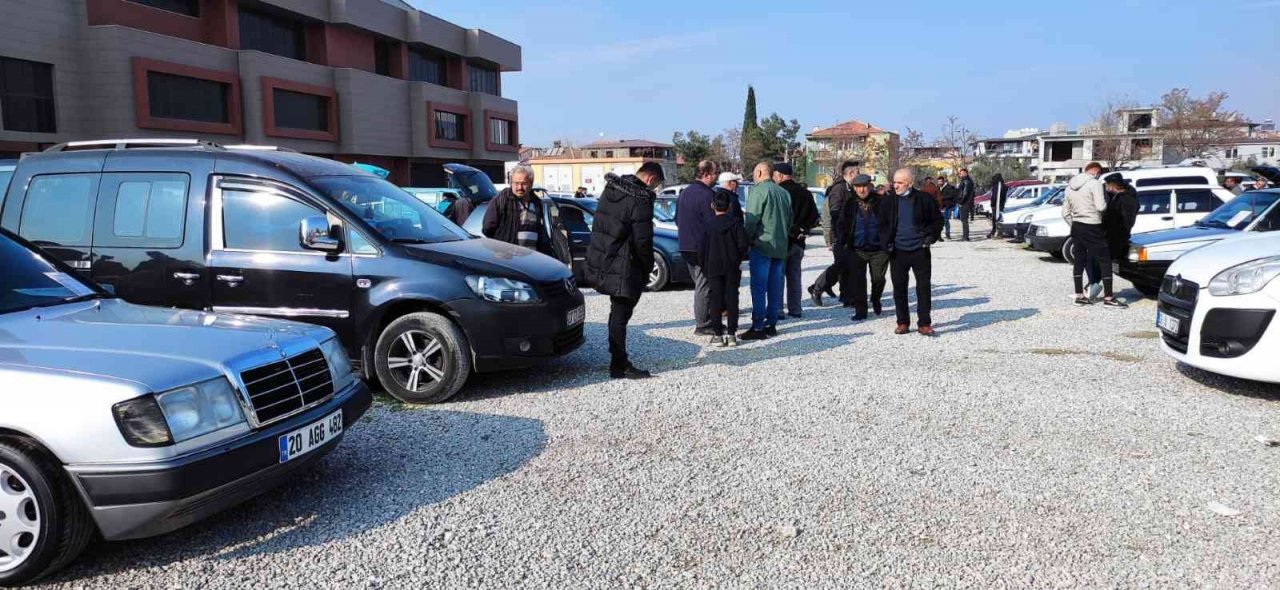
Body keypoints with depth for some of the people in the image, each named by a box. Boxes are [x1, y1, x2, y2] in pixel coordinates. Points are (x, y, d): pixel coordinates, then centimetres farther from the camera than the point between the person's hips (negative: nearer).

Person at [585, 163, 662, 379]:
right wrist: (648, 269, -2)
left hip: (599, 261, 8)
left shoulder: (610, 188, 8)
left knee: (618, 310, 19)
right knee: (620, 313, 0)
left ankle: (619, 360, 26)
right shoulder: (641, 199, -18)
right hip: (621, 268, -8)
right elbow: (643, 241, -18)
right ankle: (619, 366, 7)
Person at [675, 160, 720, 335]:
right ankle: (702, 325, 2)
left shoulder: (684, 193, 13)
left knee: (700, 284, 18)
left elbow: (677, 220, 20)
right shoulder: (706, 195, -16)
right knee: (703, 286, -2)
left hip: (686, 247, 9)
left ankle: (705, 320, 24)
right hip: (702, 247, -9)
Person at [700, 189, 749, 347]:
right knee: (732, 299, 5)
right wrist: (740, 257, 8)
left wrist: (705, 268, 10)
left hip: (714, 268, 0)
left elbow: (703, 249, -1)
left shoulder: (708, 225, -2)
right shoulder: (736, 223, -4)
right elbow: (743, 244, -11)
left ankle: (717, 334, 3)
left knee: (715, 300, 4)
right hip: (733, 268, 0)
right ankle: (731, 334, 5)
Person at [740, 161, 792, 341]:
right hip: (781, 247, 7)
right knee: (775, 288, 11)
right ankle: (771, 324, 16)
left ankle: (758, 328, -5)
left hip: (762, 246, -7)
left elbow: (752, 219, -14)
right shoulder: (784, 192, 14)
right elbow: (789, 220, 18)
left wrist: (747, 240, -4)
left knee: (759, 288, -5)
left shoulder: (758, 190, -9)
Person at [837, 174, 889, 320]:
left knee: (878, 278, 5)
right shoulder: (850, 204, 1)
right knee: (858, 280, 1)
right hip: (857, 250, 1)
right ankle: (860, 310, 11)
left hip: (878, 248, -1)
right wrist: (844, 242, 1)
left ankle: (875, 300, 35)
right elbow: (843, 225, 8)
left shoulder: (880, 201, -4)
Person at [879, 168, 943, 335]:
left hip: (920, 250, -2)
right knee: (899, 288, 5)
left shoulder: (925, 199, -3)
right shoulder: (888, 201, 3)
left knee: (924, 287, 1)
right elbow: (882, 224, 11)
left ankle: (925, 323, 9)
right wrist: (887, 241, -3)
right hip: (898, 251, 2)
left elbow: (937, 220, 5)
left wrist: (931, 235, -9)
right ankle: (903, 322, 15)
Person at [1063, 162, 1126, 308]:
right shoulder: (1094, 183, -11)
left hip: (1077, 226, 8)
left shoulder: (1070, 186, 12)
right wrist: (1105, 198, 2)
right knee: (1105, 261, -1)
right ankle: (1108, 298, -1)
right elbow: (1100, 207, -18)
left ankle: (1079, 296, 16)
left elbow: (1065, 212, 14)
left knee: (1079, 261, 12)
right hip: (1092, 228, -8)